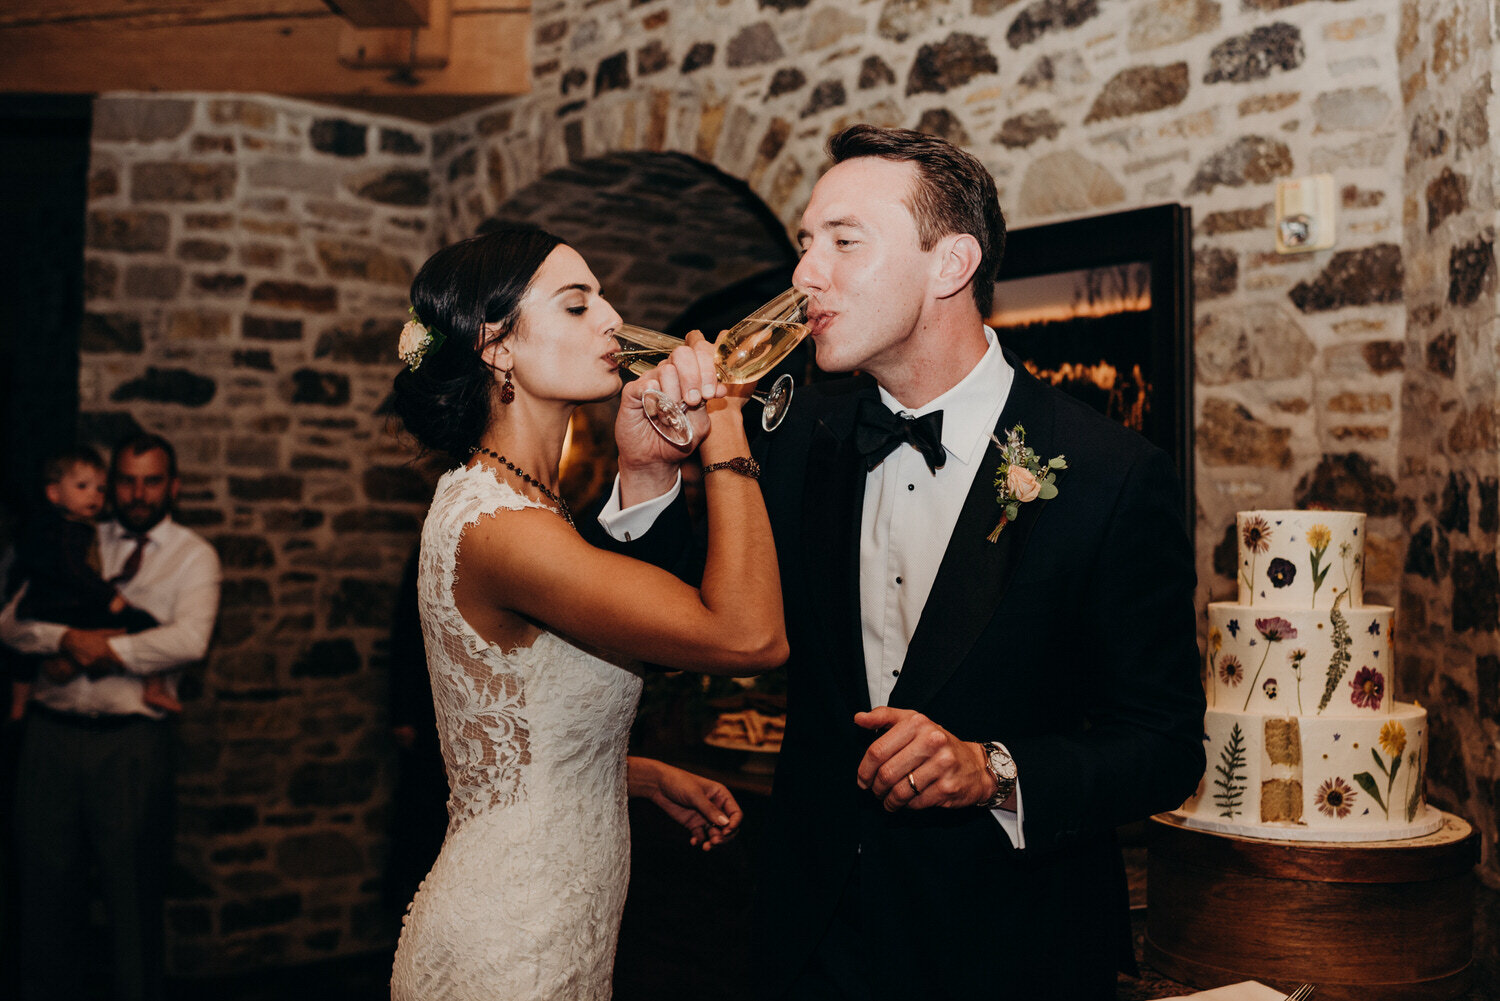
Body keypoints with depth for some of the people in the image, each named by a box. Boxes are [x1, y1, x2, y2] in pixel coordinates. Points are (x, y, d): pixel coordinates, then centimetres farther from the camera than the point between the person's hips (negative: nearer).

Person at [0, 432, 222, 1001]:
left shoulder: (192, 556, 3)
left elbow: (189, 640, -13)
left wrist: (109, 649, -11)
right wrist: (68, 639, -11)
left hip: (131, 741, -3)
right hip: (51, 733, 4)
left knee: (132, 887, 3)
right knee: (46, 880, 11)